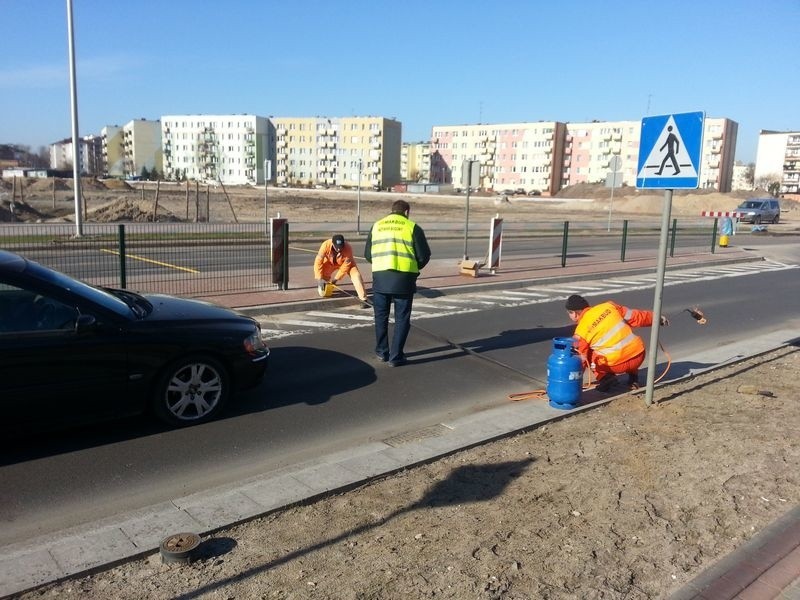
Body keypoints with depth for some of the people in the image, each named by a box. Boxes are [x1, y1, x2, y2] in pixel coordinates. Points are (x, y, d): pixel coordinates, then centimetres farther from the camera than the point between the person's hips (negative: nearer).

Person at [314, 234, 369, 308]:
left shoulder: (348, 248, -38)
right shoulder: (326, 245, -35)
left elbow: (346, 266, -27)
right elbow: (318, 261, -29)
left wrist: (336, 278, -23)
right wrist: (319, 278, -30)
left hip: (346, 263, -1)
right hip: (330, 263, 1)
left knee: (356, 275, -25)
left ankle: (363, 299, -20)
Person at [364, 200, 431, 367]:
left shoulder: (377, 226, 11)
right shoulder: (412, 227, 1)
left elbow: (368, 254, 14)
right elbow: (424, 255, 0)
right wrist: (414, 268, 18)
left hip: (380, 277, 3)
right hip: (404, 279, -3)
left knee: (381, 317, 18)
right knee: (402, 319, 8)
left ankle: (382, 352, 26)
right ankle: (395, 356, 9)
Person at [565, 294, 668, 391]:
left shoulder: (580, 332, -3)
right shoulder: (608, 306, 5)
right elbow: (635, 316, 11)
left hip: (616, 365, -4)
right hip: (638, 356, 4)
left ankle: (604, 377, 2)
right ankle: (633, 376, 24)